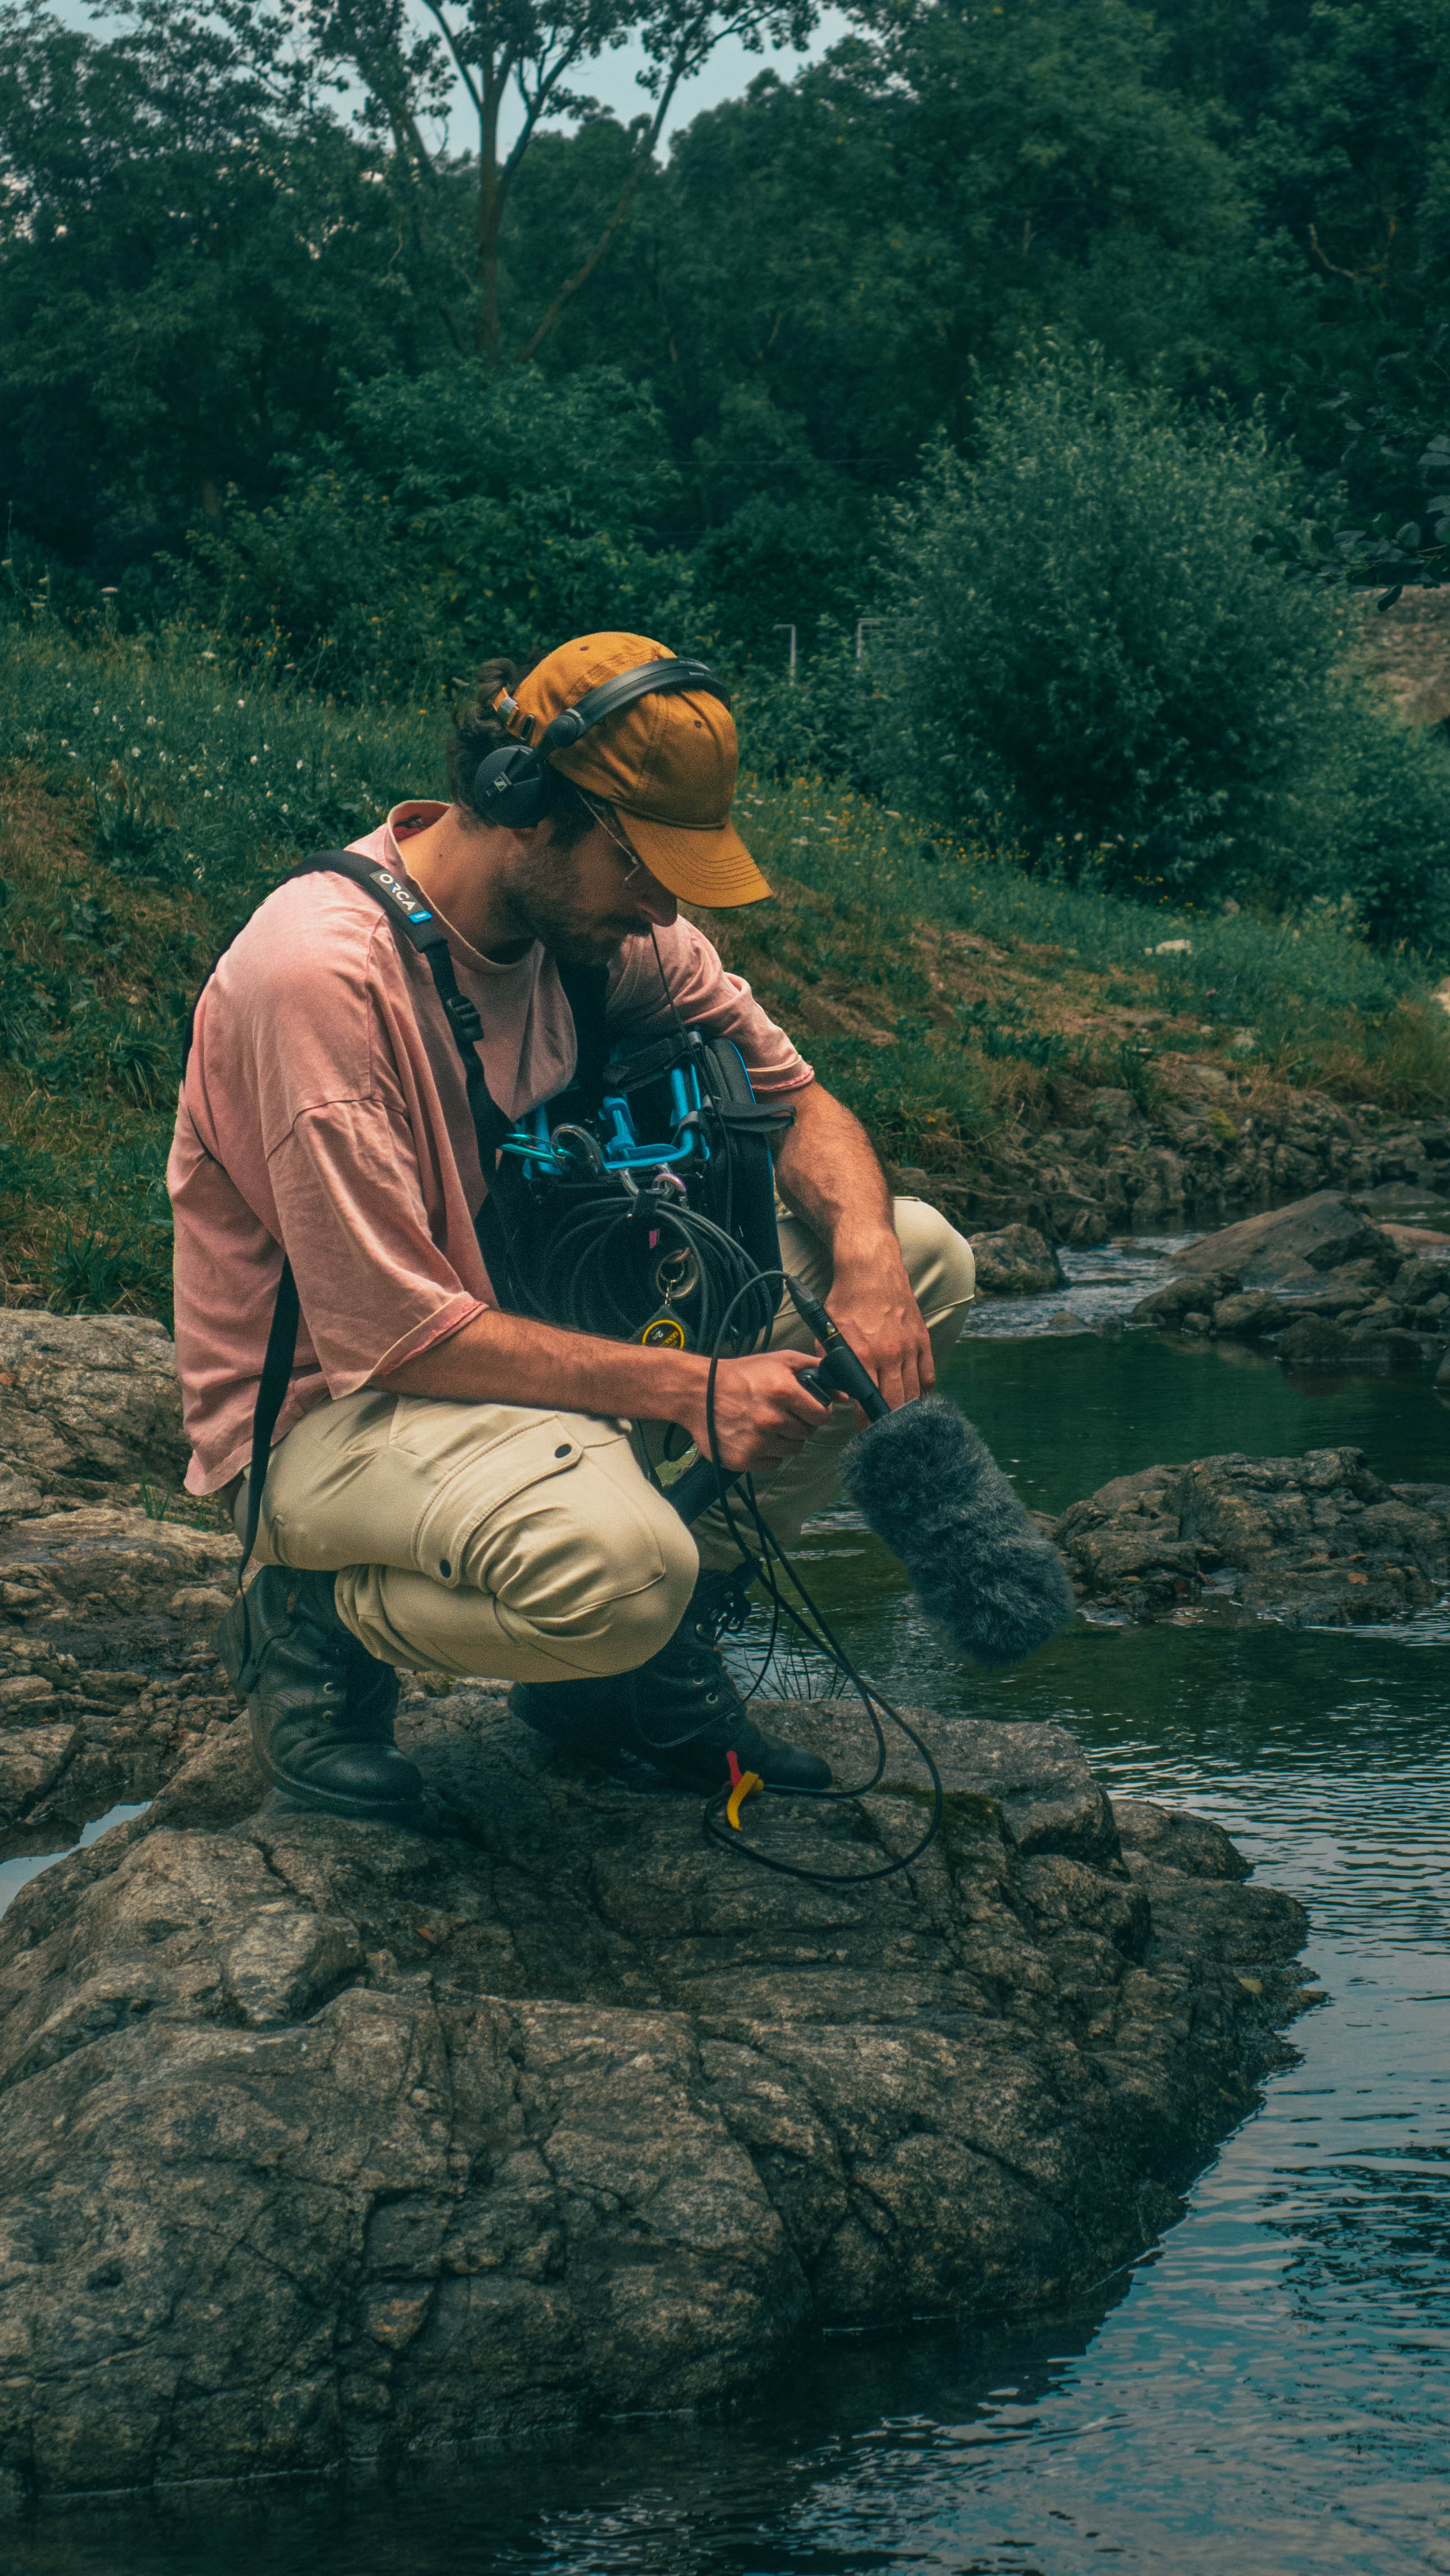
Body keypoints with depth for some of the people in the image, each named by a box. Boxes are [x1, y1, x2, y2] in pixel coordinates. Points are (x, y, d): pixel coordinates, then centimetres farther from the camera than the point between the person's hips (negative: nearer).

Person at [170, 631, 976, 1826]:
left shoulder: (606, 916, -4)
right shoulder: (321, 972, -27)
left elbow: (797, 1100, 8)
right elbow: (389, 1335, -28)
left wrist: (868, 1261, -15)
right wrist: (689, 1388, -31)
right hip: (333, 1405, -8)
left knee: (923, 1258, -1)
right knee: (619, 1563, -39)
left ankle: (654, 1664, 6)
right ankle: (319, 1624, -5)